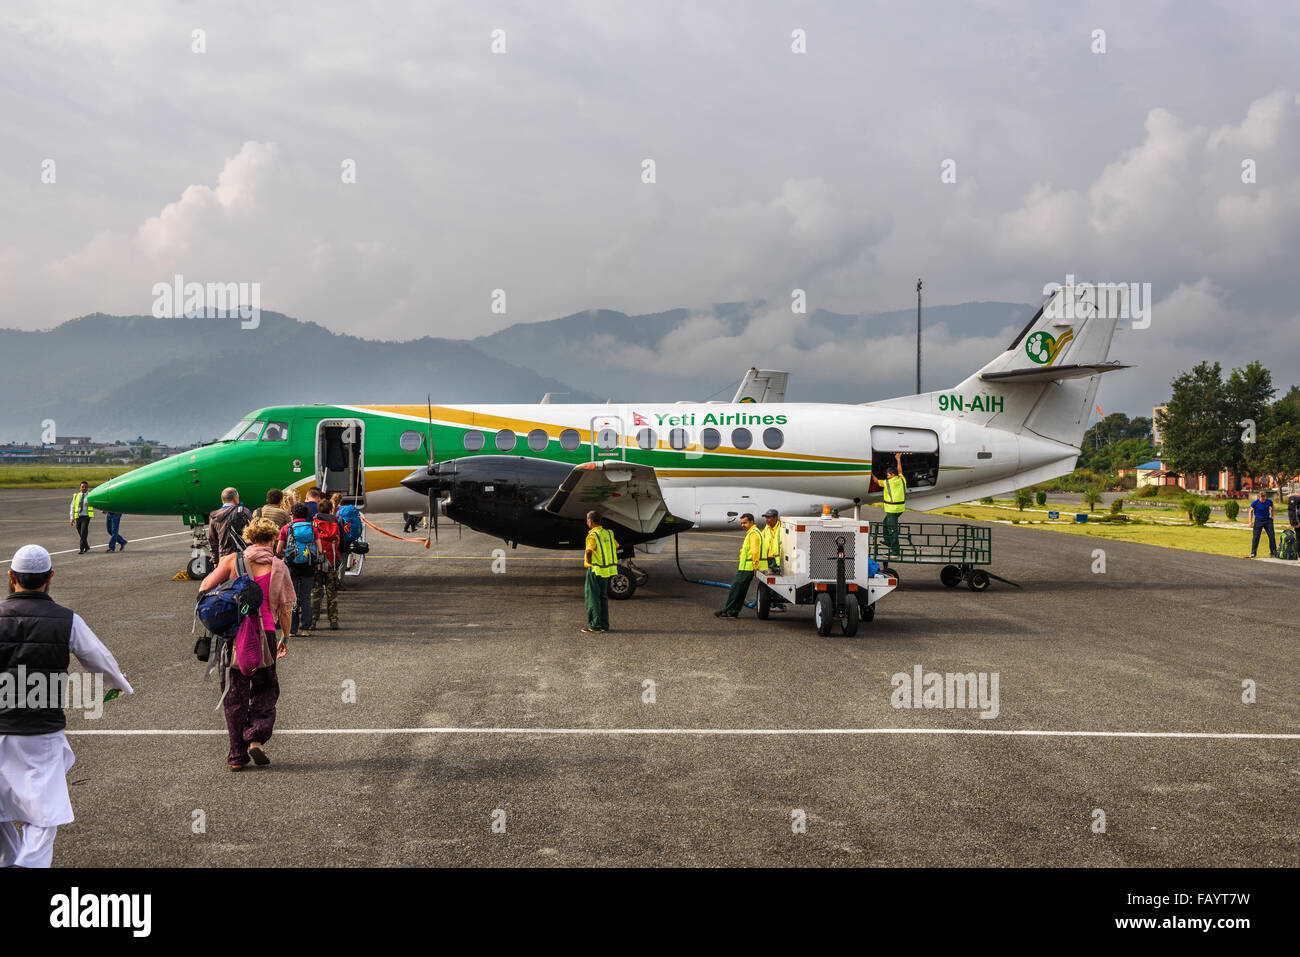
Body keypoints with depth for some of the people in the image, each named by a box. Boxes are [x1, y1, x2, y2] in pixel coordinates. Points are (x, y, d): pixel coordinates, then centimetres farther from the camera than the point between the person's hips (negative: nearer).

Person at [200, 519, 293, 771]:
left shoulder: (233, 560, 0)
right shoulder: (278, 567, 1)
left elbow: (205, 587, -4)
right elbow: (284, 608, 2)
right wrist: (285, 638, 14)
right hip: (265, 632, -1)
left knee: (235, 694, 9)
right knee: (265, 689, 15)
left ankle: (237, 755, 9)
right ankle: (256, 738, -5)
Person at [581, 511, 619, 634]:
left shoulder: (593, 535, -16)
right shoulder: (608, 533, 8)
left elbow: (589, 551, -30)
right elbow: (616, 546, 19)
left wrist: (588, 562, -13)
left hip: (596, 570, -8)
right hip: (608, 569, 8)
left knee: (592, 598, 0)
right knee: (603, 597, 16)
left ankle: (595, 626, -1)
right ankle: (604, 625, 19)